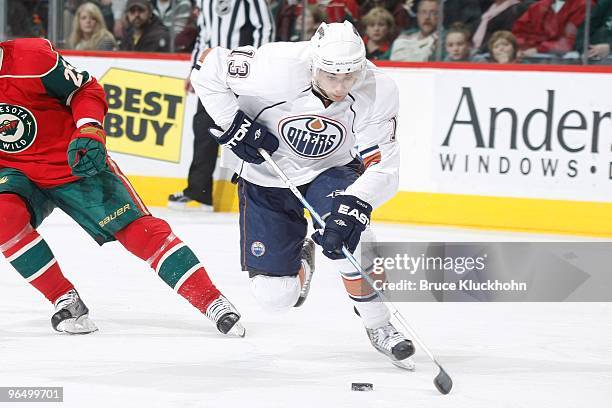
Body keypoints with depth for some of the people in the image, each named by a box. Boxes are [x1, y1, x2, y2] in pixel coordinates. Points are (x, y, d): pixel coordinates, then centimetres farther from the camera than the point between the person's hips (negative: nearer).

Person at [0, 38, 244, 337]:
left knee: (137, 229, -11)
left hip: (74, 163, -3)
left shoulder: (29, 58, -21)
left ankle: (213, 302, -5)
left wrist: (89, 133, -23)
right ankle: (65, 300, -14)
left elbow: (85, 90, -8)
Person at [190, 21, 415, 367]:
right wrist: (232, 124, -23)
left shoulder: (379, 91, -25)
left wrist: (355, 205, -39)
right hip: (268, 179, 0)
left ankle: (378, 325, -12)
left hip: (332, 171, 0)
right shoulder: (278, 70, -32)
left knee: (347, 231, -34)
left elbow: (382, 168, -23)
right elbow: (209, 65, -18)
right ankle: (299, 259, 34)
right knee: (275, 296, -4)